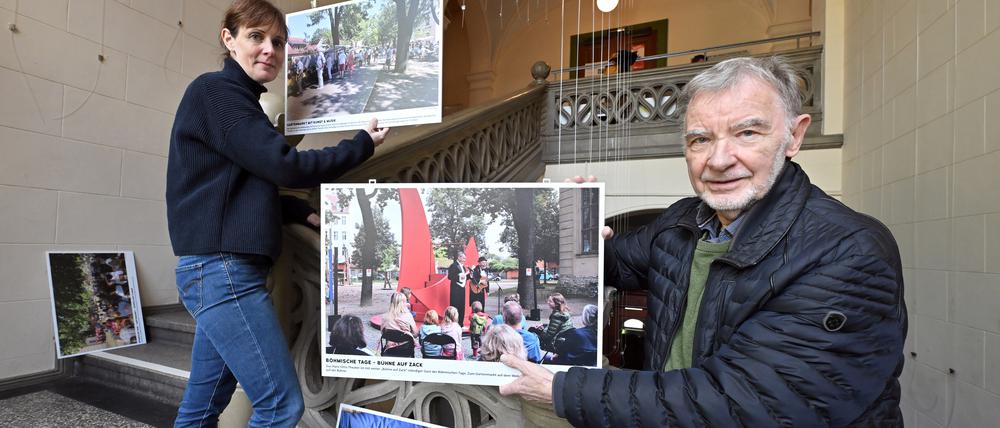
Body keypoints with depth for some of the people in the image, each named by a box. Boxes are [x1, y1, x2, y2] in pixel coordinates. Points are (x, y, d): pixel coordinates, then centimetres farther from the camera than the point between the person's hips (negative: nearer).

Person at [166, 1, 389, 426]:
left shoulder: (238, 99, 20)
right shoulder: (215, 90, -8)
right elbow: (285, 166, -17)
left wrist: (309, 214, 7)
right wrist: (363, 144, -5)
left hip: (223, 271, 9)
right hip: (221, 269, -9)